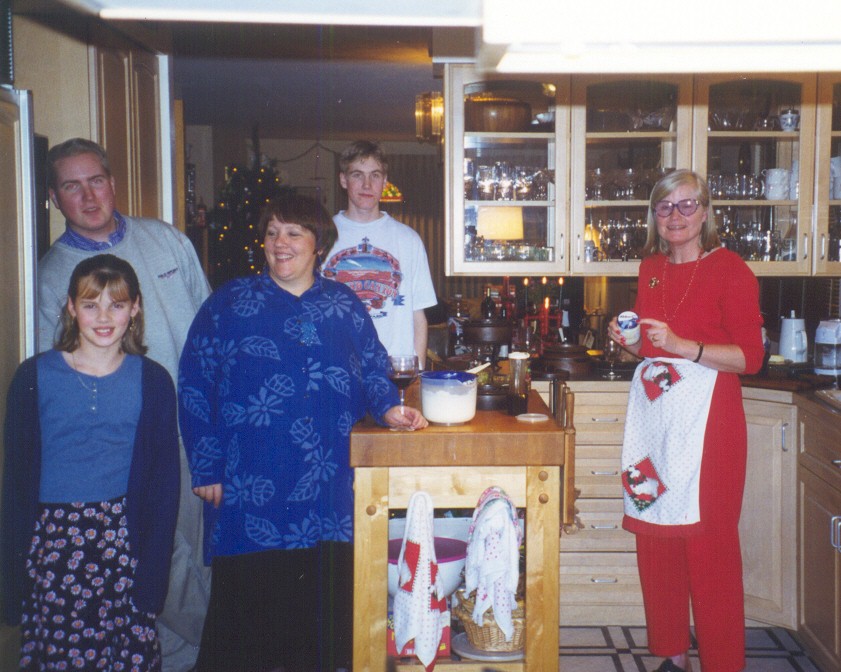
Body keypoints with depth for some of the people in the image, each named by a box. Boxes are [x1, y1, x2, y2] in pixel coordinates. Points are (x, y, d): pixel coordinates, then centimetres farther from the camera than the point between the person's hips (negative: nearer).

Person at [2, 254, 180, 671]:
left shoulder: (152, 382, 3)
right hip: (52, 540, 0)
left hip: (125, 542, 0)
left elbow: (164, 481, 4)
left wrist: (152, 573, -1)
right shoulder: (34, 377, 3)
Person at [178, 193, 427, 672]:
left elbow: (374, 370, 18)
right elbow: (194, 386, 3)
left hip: (330, 488, 2)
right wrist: (207, 467, -3)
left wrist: (389, 408, -5)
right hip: (250, 488, -2)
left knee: (327, 593, 6)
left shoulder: (345, 306, 11)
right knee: (248, 597, 1)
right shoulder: (228, 305, 5)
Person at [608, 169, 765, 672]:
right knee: (656, 538, 8)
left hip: (707, 414, -6)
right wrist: (629, 341, 3)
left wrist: (683, 346, -22)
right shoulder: (651, 268, 13)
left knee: (709, 541, -4)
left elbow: (750, 356, -12)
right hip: (653, 409, 6)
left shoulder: (730, 269, -6)